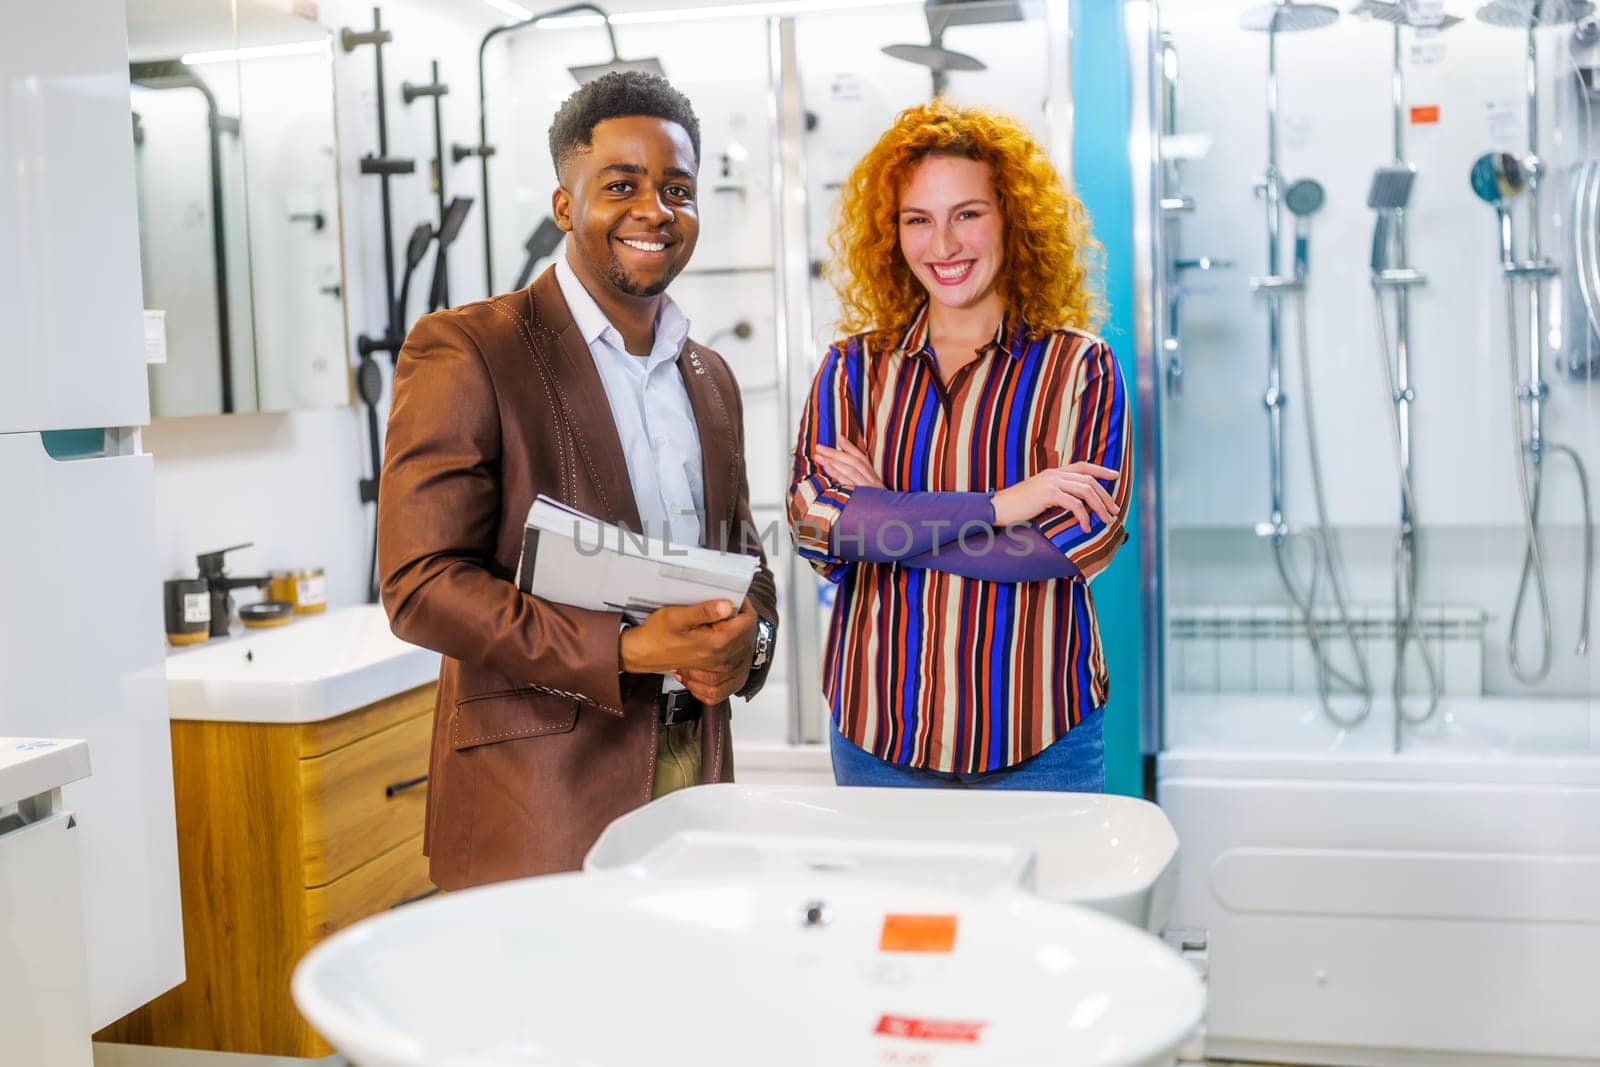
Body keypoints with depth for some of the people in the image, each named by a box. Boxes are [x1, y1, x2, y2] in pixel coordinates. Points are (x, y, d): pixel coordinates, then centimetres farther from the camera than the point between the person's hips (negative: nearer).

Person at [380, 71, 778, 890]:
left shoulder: (710, 379, 14)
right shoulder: (463, 353, -8)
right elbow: (421, 585, -14)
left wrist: (747, 641, -3)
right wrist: (627, 648, -23)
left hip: (694, 774, 6)